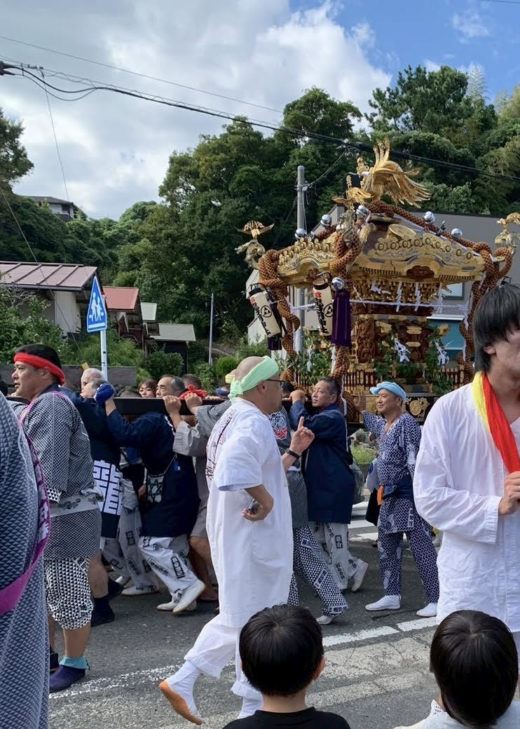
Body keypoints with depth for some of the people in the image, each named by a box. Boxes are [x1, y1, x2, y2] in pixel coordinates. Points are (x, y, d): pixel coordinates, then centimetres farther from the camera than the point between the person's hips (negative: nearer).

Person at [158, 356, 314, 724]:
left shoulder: (233, 418, 13)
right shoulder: (253, 422, -20)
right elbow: (236, 463, -42)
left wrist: (293, 451, 19)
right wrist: (265, 499, -29)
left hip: (236, 537, 10)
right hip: (254, 539, -10)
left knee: (238, 617, 21)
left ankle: (182, 680, 20)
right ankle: (255, 707, 21)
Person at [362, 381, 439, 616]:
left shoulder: (407, 423, -13)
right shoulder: (382, 424, 13)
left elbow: (415, 459, -20)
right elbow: (368, 419, 39)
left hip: (408, 492, -10)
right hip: (390, 494, 10)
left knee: (421, 546, -7)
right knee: (386, 545, 13)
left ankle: (436, 600, -2)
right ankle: (392, 596, 23)